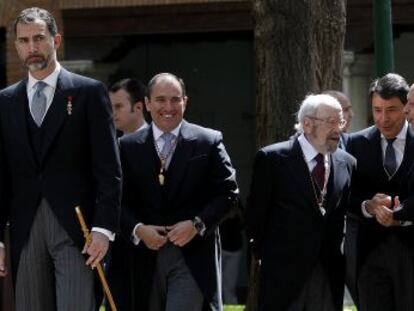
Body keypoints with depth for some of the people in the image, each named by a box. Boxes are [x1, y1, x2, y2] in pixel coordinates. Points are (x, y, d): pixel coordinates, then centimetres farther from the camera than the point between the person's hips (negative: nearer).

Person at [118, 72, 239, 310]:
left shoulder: (209, 142, 3)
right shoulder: (128, 146, 8)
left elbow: (228, 193, 0)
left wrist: (197, 224, -13)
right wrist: (137, 229, -13)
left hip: (193, 257, -3)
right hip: (147, 256, 3)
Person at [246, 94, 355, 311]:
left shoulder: (346, 163, 8)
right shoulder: (272, 158, -4)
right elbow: (256, 212, 1)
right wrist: (263, 252, 1)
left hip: (330, 271, 4)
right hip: (284, 271, -4)